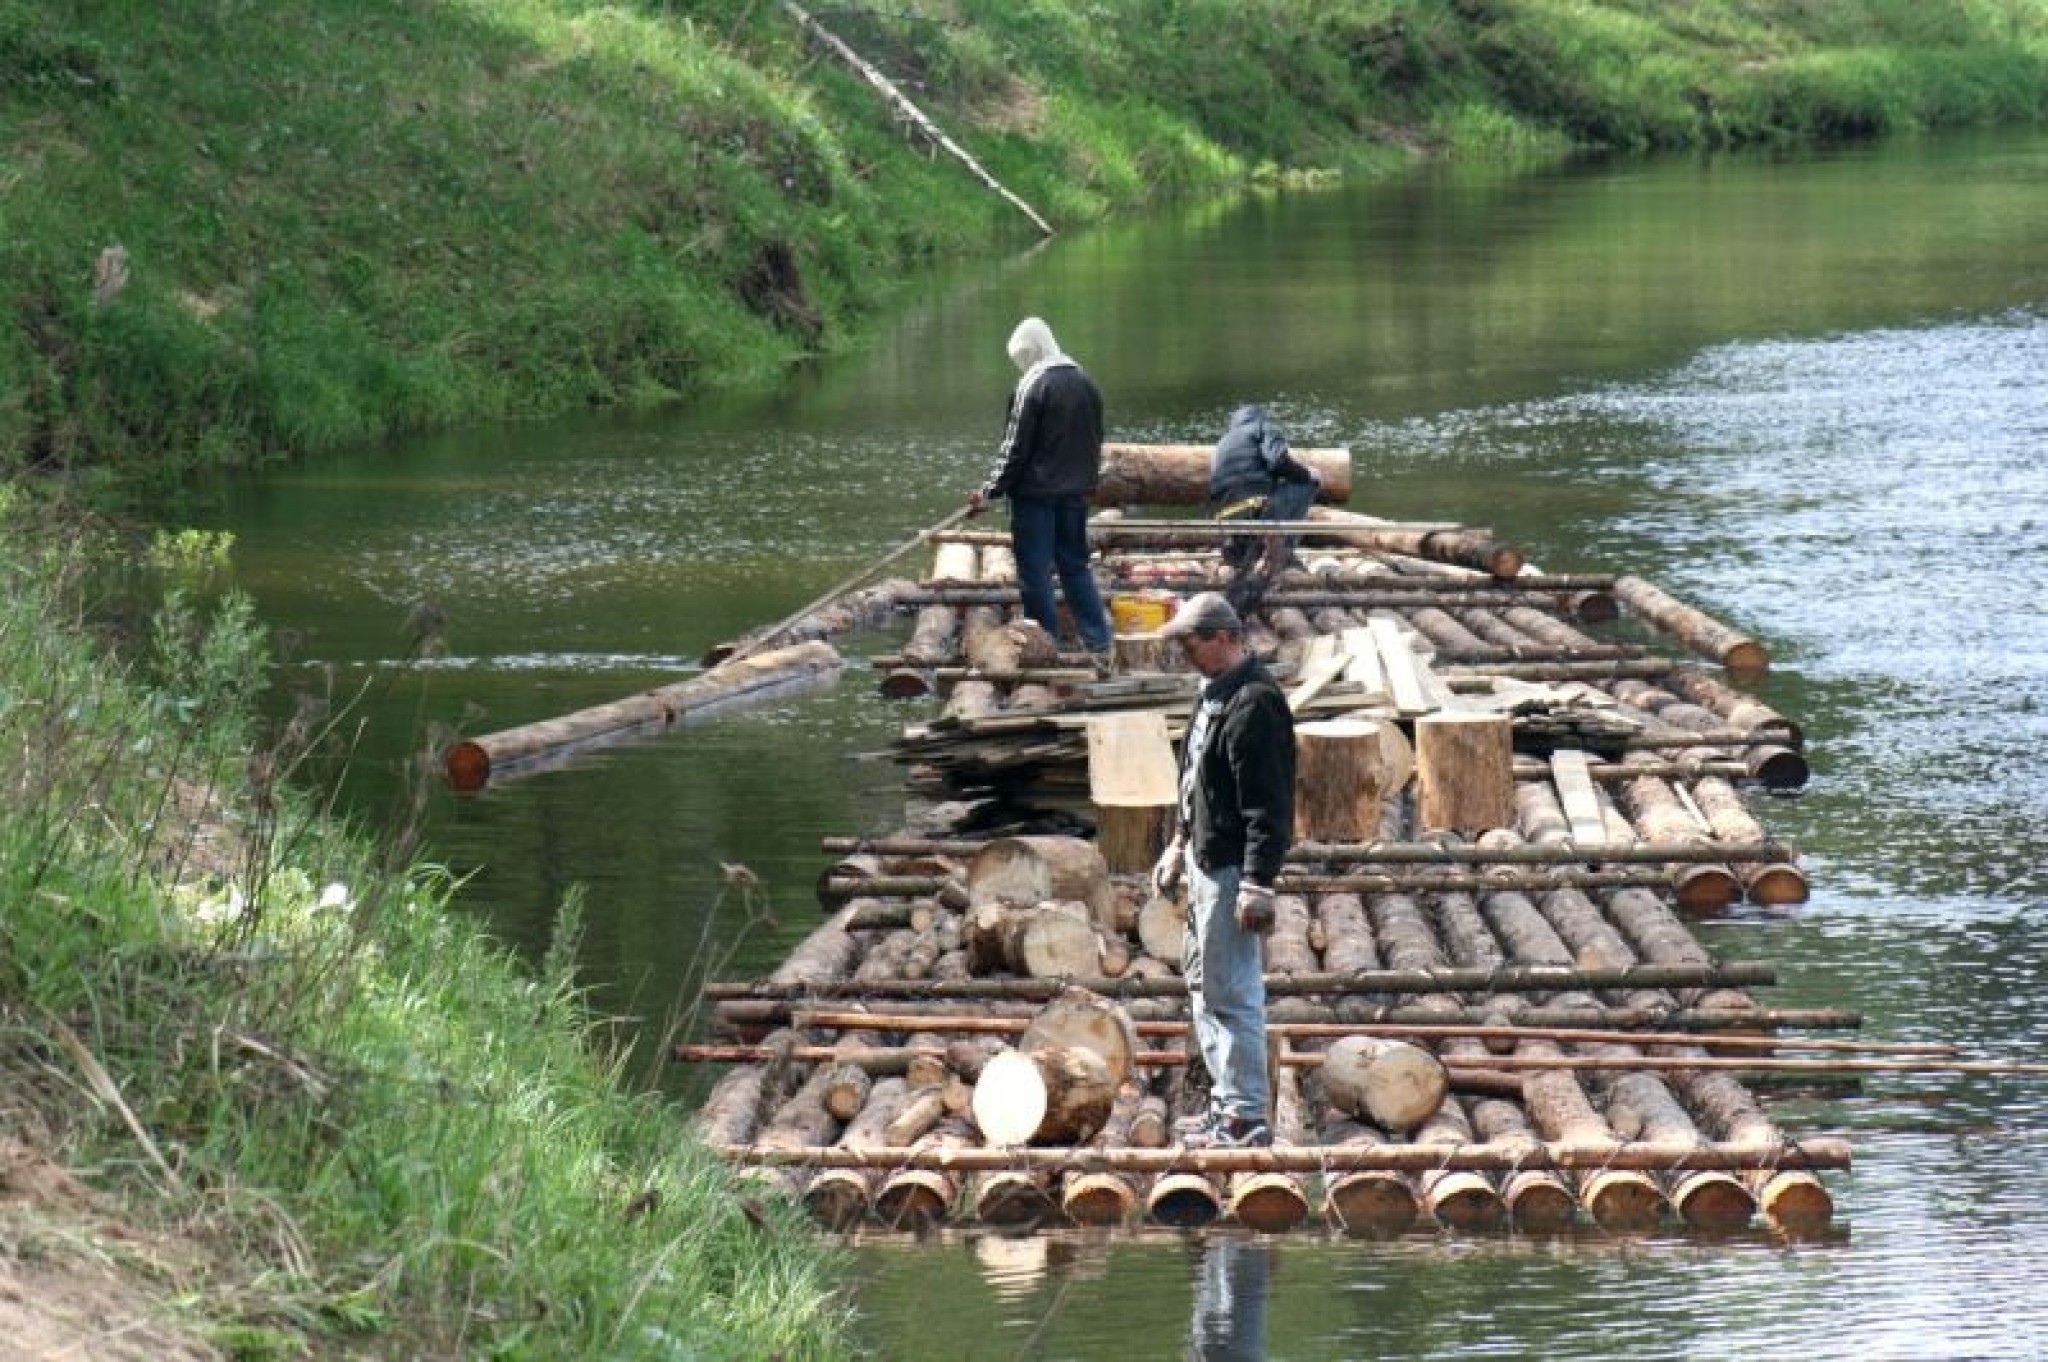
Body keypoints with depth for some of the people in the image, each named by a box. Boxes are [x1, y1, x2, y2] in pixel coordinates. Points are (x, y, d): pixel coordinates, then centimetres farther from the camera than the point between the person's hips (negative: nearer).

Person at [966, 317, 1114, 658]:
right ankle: (1098, 640, 13)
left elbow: (1015, 448, -14)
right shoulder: (1086, 383, 7)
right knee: (1075, 565, 15)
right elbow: (1096, 441, 15)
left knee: (1035, 573, 1)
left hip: (1036, 493, -7)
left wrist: (990, 491, -7)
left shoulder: (1032, 387, -15)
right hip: (1076, 494, 7)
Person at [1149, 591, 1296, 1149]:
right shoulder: (1214, 692, 12)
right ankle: (1228, 1100, 27)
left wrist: (1258, 884, -24)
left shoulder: (1255, 703, -20)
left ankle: (1247, 1118, -3)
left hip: (1232, 867, -11)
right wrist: (1179, 844, 26)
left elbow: (1268, 805, -23)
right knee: (1202, 978, 18)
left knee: (1231, 990, -8)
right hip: (1205, 860, 11)